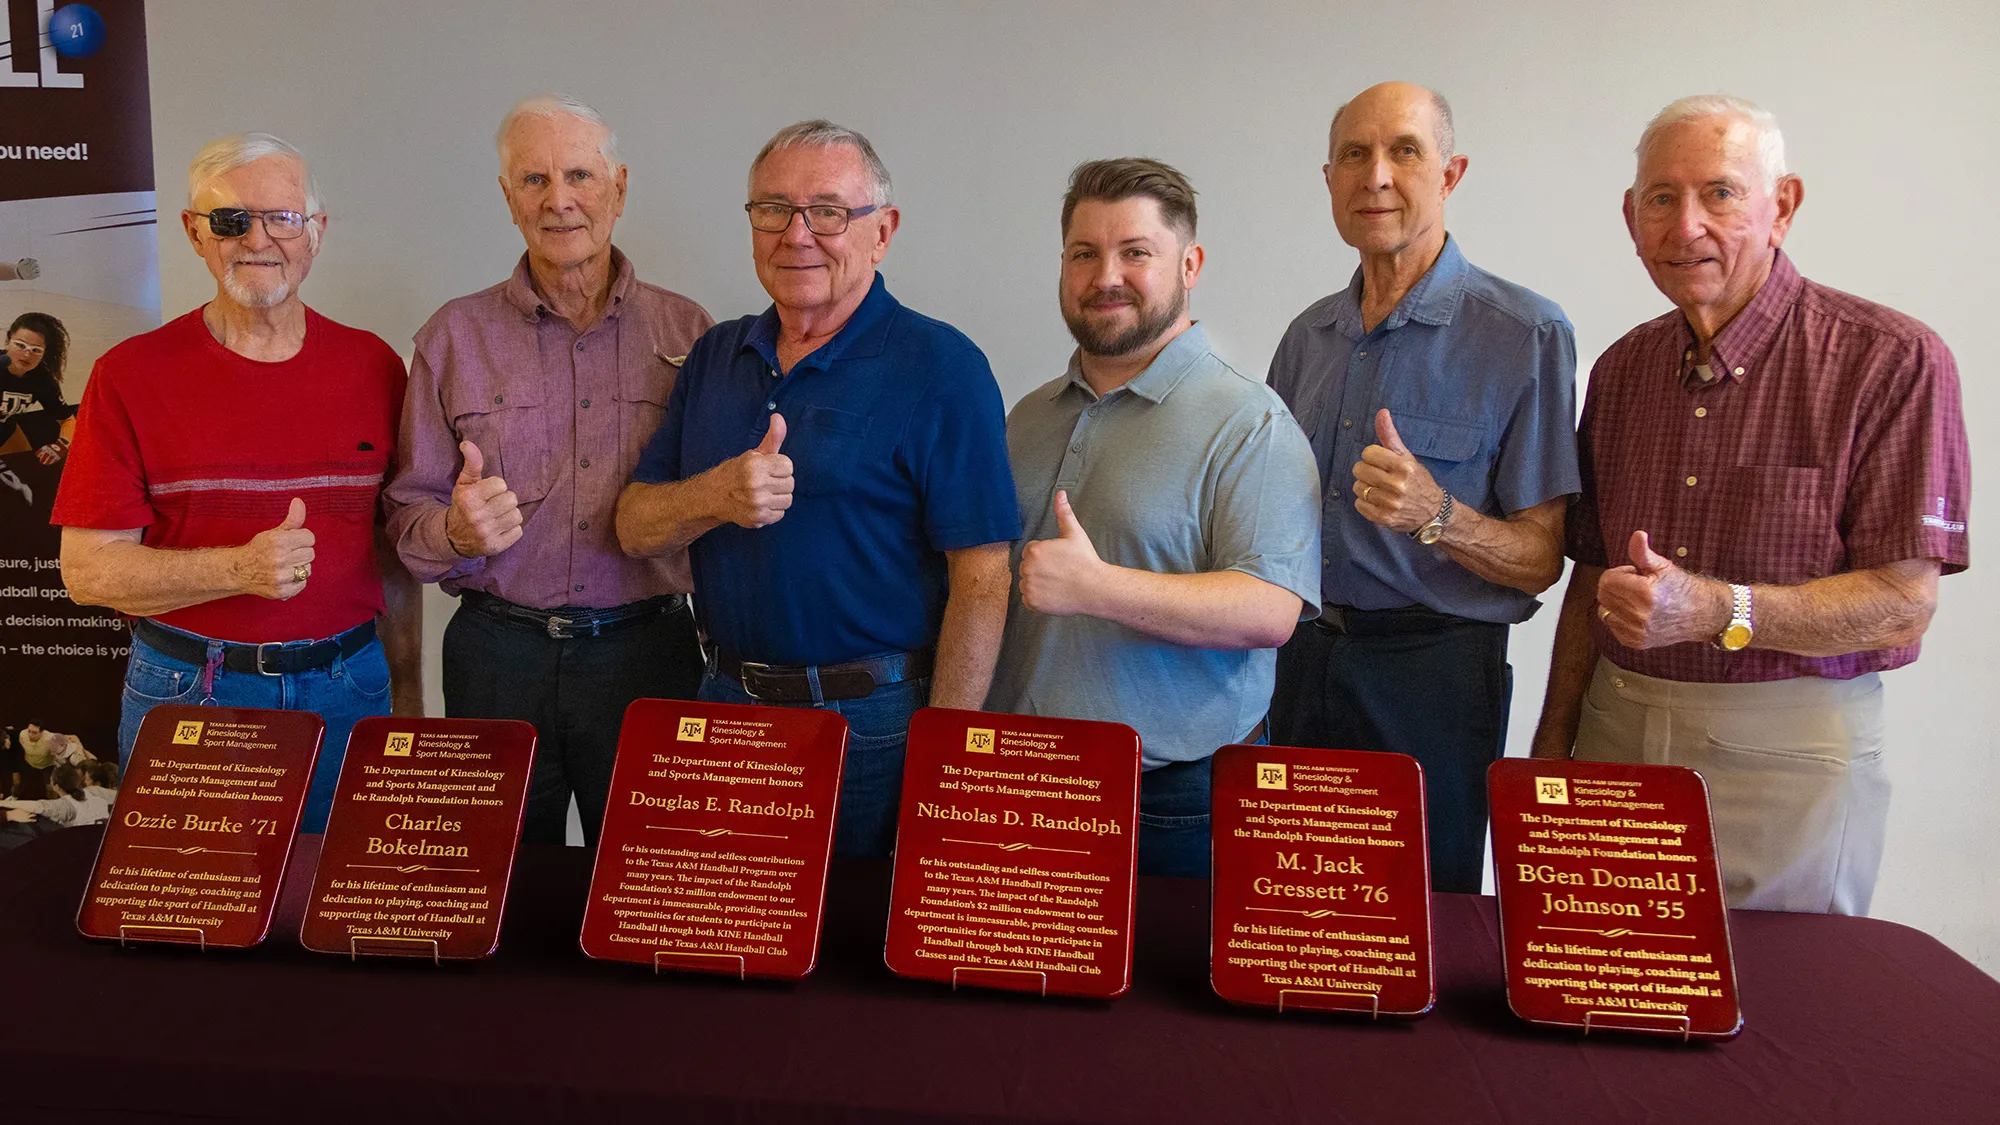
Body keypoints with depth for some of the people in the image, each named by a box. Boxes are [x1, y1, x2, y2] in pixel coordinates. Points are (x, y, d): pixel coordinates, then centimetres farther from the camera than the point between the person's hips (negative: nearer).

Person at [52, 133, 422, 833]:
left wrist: (408, 695, 7)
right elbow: (88, 570, -7)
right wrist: (239, 569, -22)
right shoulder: (130, 375, -4)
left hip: (344, 694, 2)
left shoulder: (371, 366, 3)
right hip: (186, 695, -1)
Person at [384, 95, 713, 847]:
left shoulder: (686, 331, 4)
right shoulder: (454, 336, 4)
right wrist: (458, 532, -16)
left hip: (648, 651, 0)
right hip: (498, 657, 1)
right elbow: (409, 512, 4)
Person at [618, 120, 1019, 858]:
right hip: (726, 706, 6)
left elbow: (980, 578, -15)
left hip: (873, 727, -5)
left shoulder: (940, 368, -11)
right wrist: (717, 495, -16)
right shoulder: (714, 358, 9)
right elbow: (636, 531, 6)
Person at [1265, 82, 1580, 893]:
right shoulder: (1308, 337, 10)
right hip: (1301, 665, 5)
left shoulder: (1524, 333, -8)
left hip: (1431, 671, -5)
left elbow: (1541, 559, -10)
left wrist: (1436, 517, -27)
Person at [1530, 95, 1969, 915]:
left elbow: (1904, 602, -13)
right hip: (1616, 735, 5)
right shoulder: (1624, 368, 8)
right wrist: (1552, 743, 7)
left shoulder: (1891, 361, -9)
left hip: (1788, 755, -4)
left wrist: (1715, 609, -26)